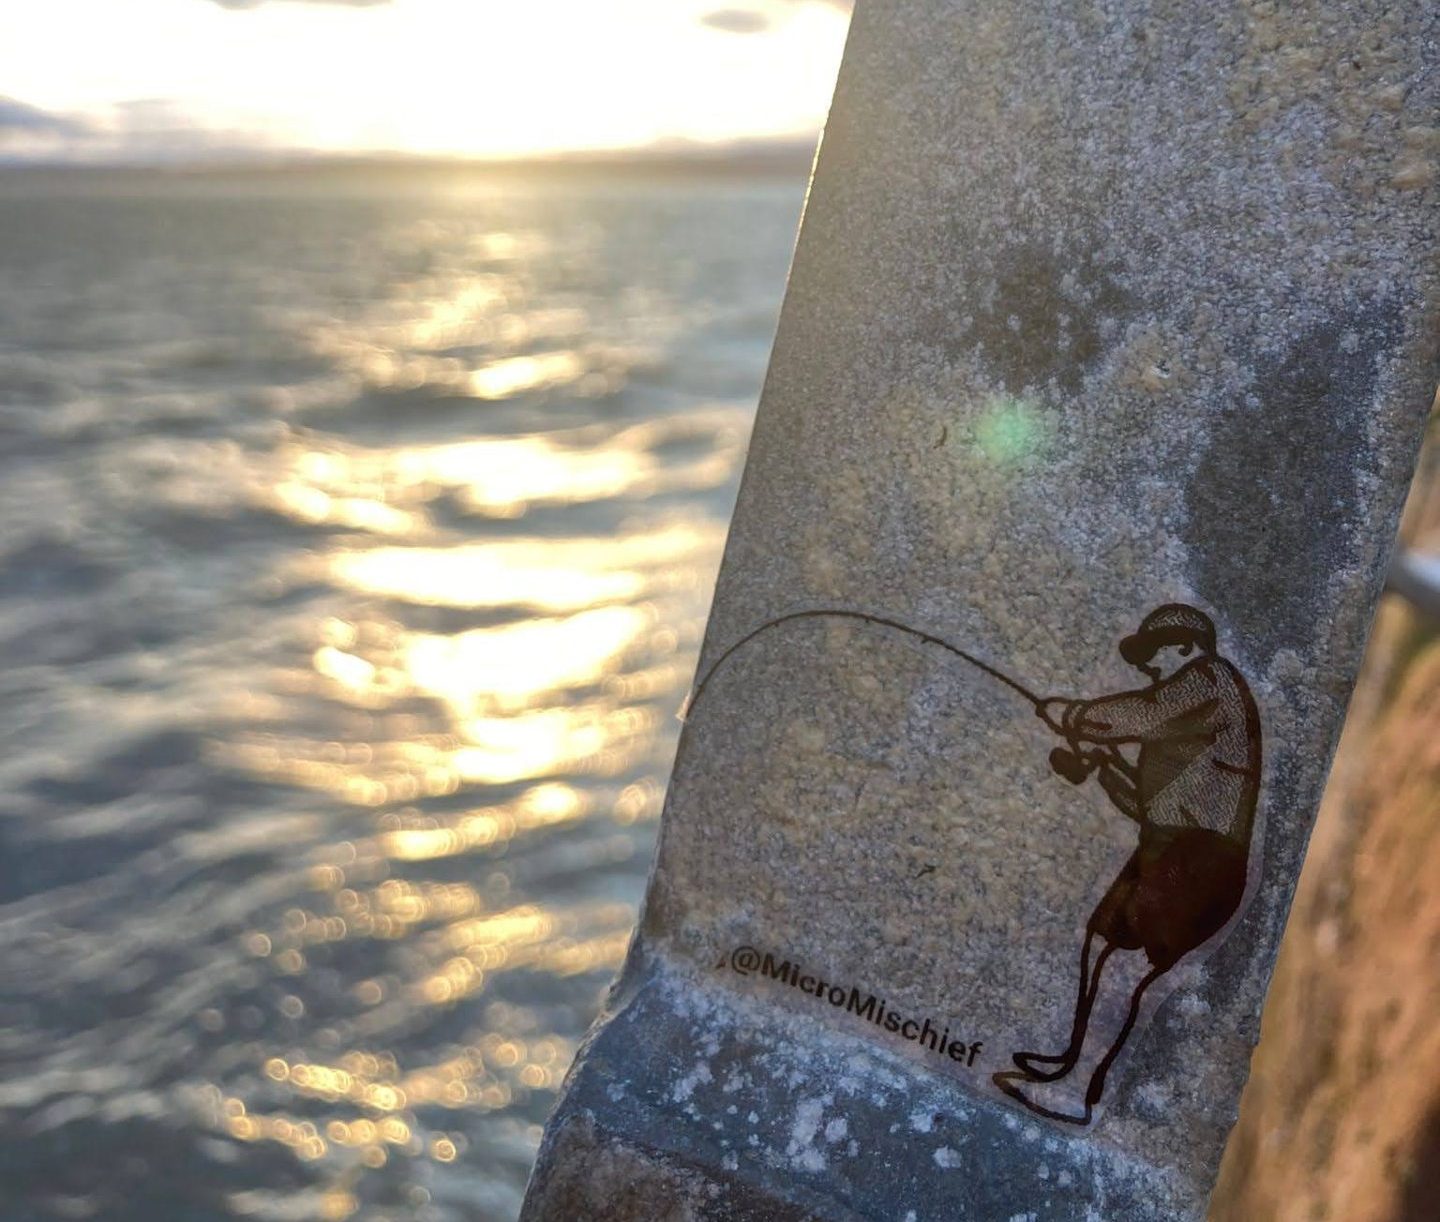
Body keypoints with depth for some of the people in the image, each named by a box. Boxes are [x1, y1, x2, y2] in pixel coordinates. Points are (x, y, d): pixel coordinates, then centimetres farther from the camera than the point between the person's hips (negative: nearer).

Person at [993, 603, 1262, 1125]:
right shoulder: (1180, 717, 25)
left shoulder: (1212, 679, -4)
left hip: (1200, 860, -11)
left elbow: (1144, 716, -20)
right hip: (1169, 852, 11)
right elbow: (1149, 801, 24)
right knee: (1103, 938, 16)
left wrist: (1071, 715, -5)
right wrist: (1101, 763, 11)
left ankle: (1074, 1092, -13)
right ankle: (1080, 1058, 26)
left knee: (1125, 965, -14)